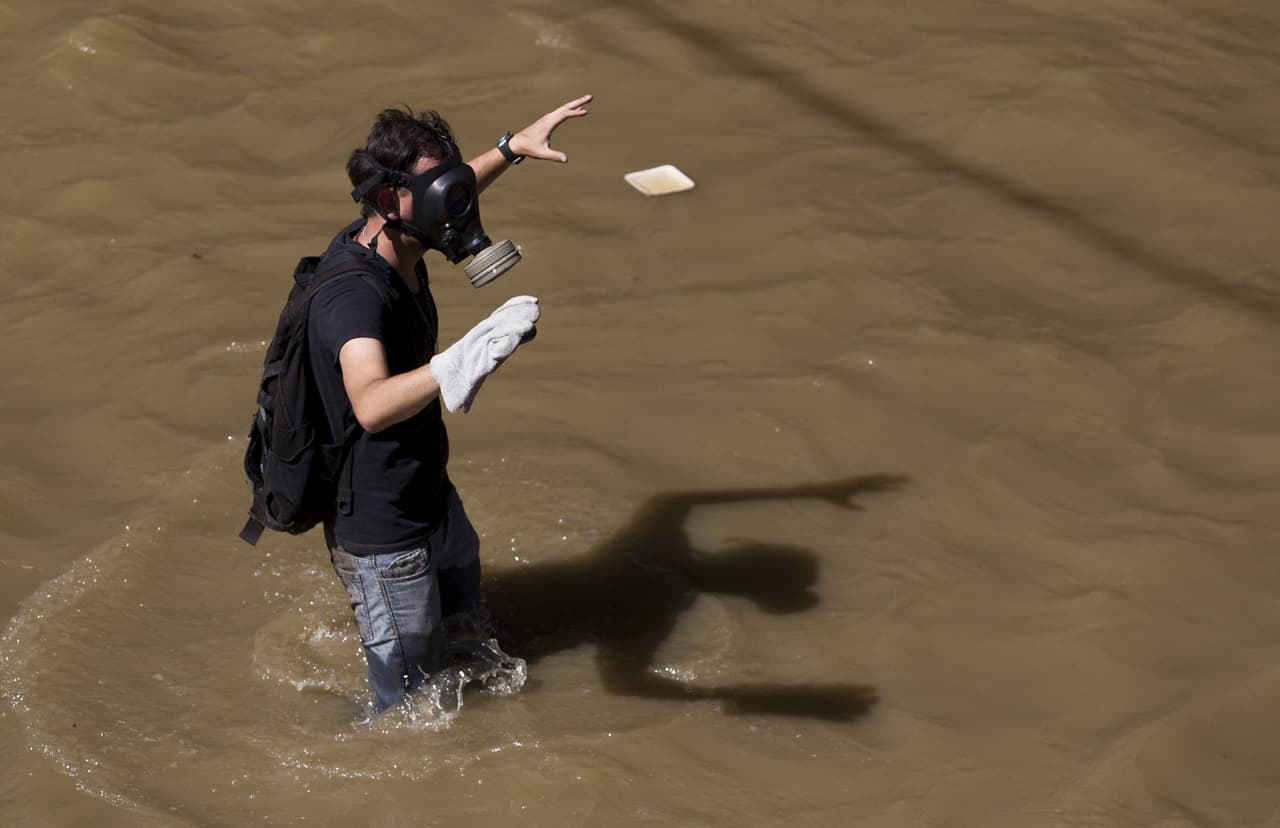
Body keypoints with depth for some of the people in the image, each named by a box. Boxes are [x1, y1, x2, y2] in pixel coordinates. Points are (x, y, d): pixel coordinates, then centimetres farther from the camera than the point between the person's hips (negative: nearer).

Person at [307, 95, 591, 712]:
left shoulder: (398, 248, -4)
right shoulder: (354, 295, -33)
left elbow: (441, 198, 23)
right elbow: (372, 406, -52)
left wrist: (513, 147, 26)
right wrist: (468, 358, -65)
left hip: (432, 498, 9)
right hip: (382, 533, -9)